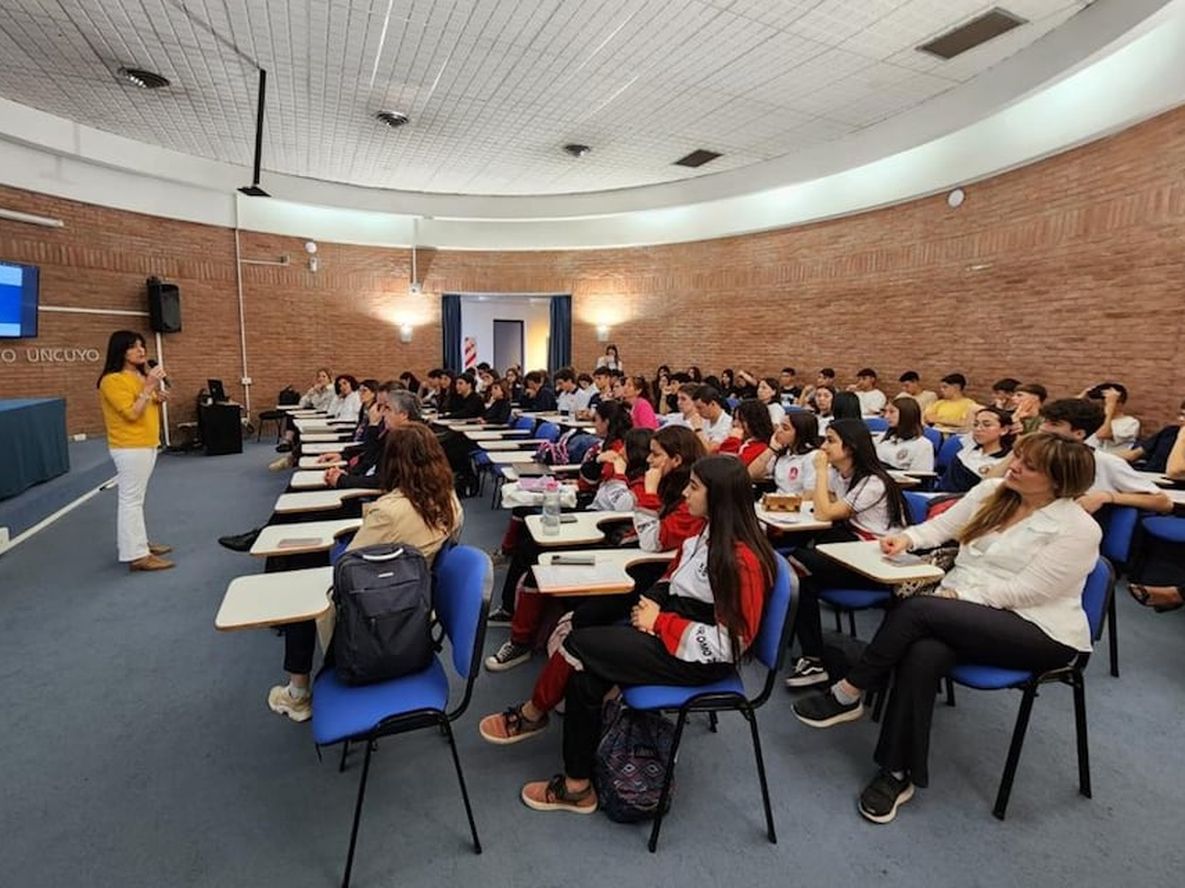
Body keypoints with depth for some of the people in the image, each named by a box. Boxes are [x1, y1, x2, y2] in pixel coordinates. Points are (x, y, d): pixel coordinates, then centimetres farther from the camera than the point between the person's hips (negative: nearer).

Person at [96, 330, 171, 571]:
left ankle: (137, 542, 24)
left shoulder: (141, 375, 12)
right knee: (131, 499, -7)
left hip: (147, 444, 9)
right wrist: (148, 387, -23)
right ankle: (136, 555, -6)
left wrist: (159, 398, 2)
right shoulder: (112, 380, -15)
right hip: (130, 447, -9)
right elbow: (131, 413, -21)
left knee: (135, 498, 15)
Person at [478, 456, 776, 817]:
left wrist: (660, 621, -17)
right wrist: (651, 603, -5)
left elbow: (733, 639, -21)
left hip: (700, 659, -8)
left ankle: (533, 713, 13)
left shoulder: (742, 559, -22)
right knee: (587, 674, -12)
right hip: (670, 633, 8)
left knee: (578, 645, -12)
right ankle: (577, 785, 3)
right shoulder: (706, 535, 5)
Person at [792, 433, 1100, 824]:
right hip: (963, 612, 5)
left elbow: (1024, 590, -17)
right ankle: (899, 772, -18)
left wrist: (959, 596, -20)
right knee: (922, 654, -31)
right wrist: (908, 538, -12)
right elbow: (942, 525, 9)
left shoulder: (1078, 529, -11)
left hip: (1037, 631, -5)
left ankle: (847, 696, -16)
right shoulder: (989, 492, 7)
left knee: (915, 609, -31)